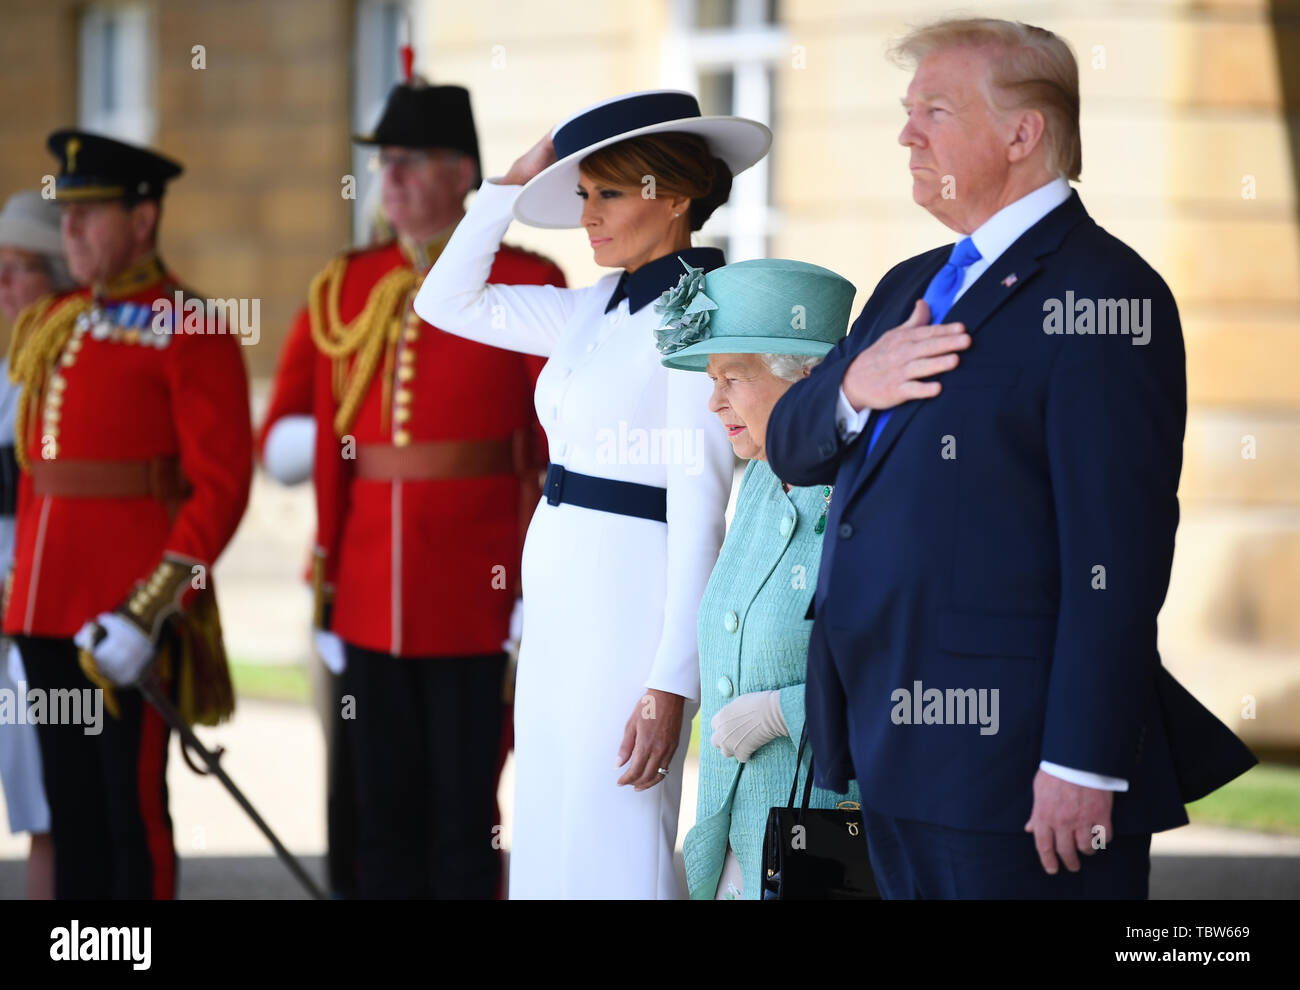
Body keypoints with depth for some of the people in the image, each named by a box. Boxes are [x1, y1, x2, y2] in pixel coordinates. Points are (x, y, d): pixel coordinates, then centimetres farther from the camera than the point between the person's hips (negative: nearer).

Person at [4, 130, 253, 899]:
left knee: (132, 808, -2)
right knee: (71, 808, 11)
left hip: (128, 611, -7)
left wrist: (149, 611, -18)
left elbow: (221, 488, -12)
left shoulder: (190, 332, -8)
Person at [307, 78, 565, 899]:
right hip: (372, 604, 4)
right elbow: (331, 449, 13)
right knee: (384, 814, 8)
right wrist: (326, 586, 9)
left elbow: (563, 454, -3)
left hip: (474, 600, -4)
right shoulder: (348, 289, 10)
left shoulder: (525, 286, -3)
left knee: (464, 814, 1)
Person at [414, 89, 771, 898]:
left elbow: (701, 503, -16)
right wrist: (516, 182, 11)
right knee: (552, 840, 11)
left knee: (610, 856, -7)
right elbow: (448, 299, 21)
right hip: (564, 594, 9)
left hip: (632, 602, -9)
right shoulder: (600, 311, 13)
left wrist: (673, 681, -20)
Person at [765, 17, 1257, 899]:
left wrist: (1083, 764, -22)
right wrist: (851, 388, -4)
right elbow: (792, 449, 19)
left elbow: (1119, 552, -17)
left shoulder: (1100, 292, -11)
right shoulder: (913, 287, 19)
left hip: (1014, 761, -9)